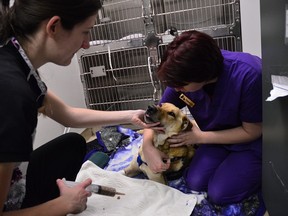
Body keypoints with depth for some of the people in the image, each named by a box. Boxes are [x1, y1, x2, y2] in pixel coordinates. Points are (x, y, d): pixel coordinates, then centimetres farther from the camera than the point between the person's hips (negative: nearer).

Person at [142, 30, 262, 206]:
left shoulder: (249, 76, -35)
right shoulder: (183, 75, -20)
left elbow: (252, 131, -21)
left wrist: (200, 137, -21)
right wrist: (148, 146, -25)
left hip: (252, 142, -4)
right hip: (219, 136, 5)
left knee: (219, 194, -14)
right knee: (195, 183, -10)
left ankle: (262, 172, 10)